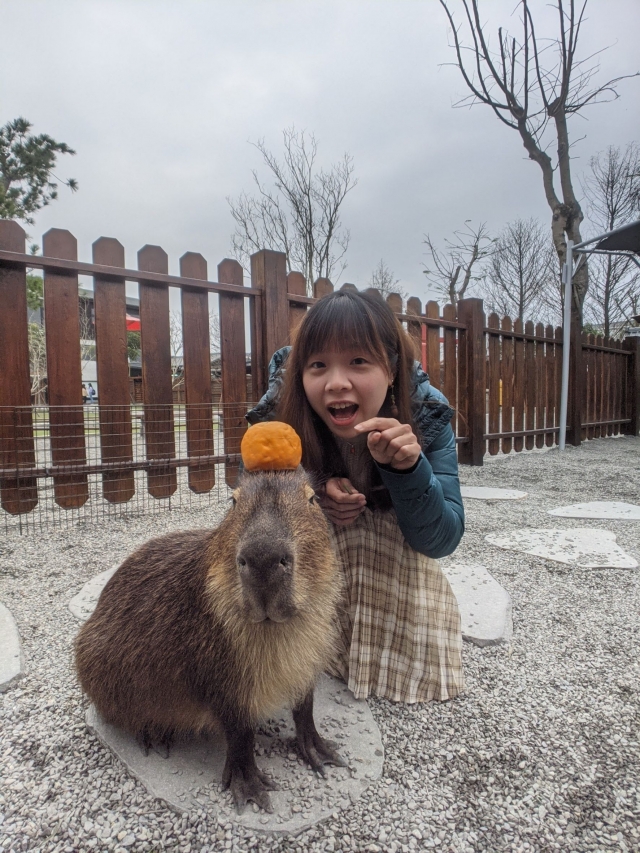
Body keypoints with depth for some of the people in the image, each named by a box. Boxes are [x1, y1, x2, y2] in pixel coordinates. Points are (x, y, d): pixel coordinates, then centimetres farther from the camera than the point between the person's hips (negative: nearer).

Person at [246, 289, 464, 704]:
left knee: (423, 672, -16)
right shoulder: (278, 417, -29)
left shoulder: (427, 416, -28)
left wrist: (408, 468, -45)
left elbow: (441, 542, -25)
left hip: (394, 570, 1)